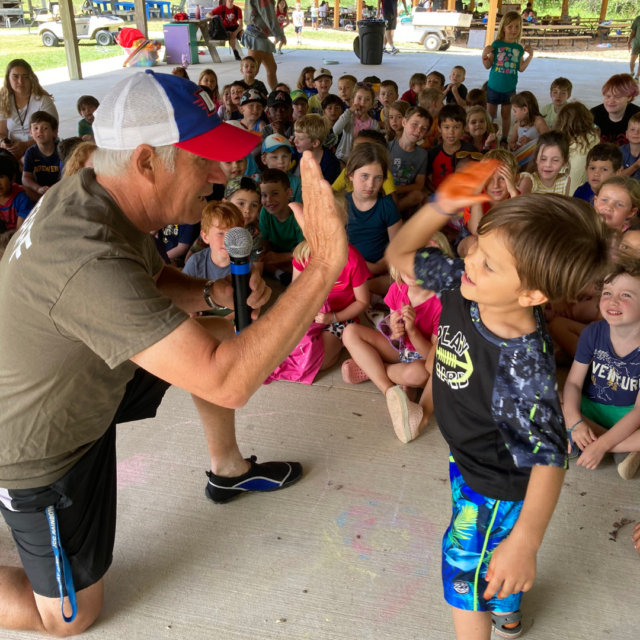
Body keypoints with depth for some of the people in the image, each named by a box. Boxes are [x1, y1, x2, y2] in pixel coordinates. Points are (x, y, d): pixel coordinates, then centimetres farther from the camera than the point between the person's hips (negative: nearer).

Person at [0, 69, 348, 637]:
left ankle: (228, 470, 31)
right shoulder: (87, 263, -41)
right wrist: (325, 266, -45)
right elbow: (228, 385, -45)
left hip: (85, 384, 8)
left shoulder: (95, 193, -12)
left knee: (219, 337, 10)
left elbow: (159, 283, 7)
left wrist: (215, 293, -15)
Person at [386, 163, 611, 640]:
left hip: (498, 484, -8)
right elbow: (402, 255, -9)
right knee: (483, 552, 33)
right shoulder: (464, 288, -20)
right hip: (467, 458, 8)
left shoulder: (523, 361, -40)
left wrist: (525, 541, -42)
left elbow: (550, 454, -37)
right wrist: (443, 206, -26)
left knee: (465, 566, 14)